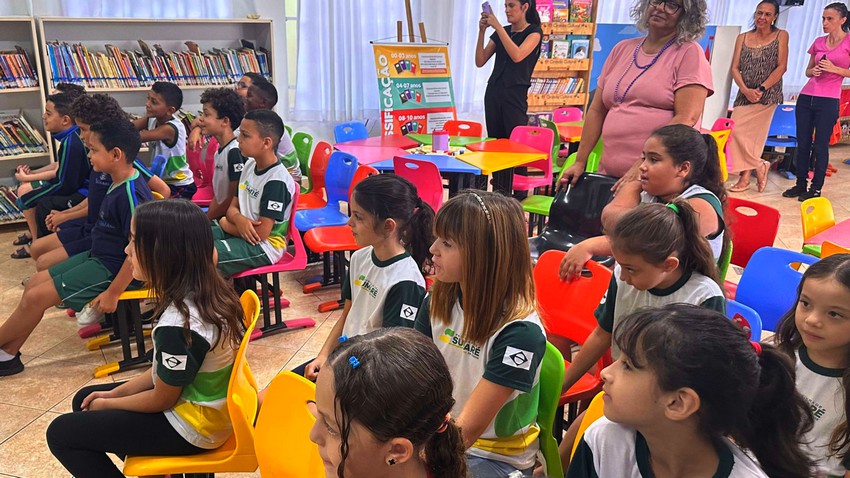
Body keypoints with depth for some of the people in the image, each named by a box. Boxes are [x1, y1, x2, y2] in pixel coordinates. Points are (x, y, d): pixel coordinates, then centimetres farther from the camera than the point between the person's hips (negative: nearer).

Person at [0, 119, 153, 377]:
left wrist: (112, 292, -23)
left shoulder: (131, 193, -26)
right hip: (99, 257, 10)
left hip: (113, 269, -10)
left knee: (36, 297, -7)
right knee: (34, 283, 10)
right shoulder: (121, 183, 2)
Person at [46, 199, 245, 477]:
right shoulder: (205, 292, -7)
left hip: (191, 426, -8)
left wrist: (108, 404, 1)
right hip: (201, 402, 8)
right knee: (84, 400, 20)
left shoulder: (179, 325, -33)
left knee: (60, 433, 2)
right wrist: (116, 392, 9)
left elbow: (161, 400, -16)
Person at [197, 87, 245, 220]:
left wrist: (206, 218, -8)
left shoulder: (235, 151, -17)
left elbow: (234, 199, -16)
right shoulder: (220, 151, 12)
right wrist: (207, 215, 5)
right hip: (218, 217, 8)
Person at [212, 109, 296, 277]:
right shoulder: (249, 165, 5)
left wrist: (225, 224, -5)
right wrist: (239, 220, -15)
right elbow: (232, 207, 10)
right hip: (240, 232, 9)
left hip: (264, 247, -9)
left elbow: (261, 234, -22)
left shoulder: (276, 181, -22)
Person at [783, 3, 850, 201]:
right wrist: (813, 70, -1)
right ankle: (801, 184, 16)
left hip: (828, 101, -5)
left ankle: (816, 188, 7)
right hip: (806, 97, 5)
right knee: (802, 144, 7)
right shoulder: (818, 42, 12)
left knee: (820, 146, -2)